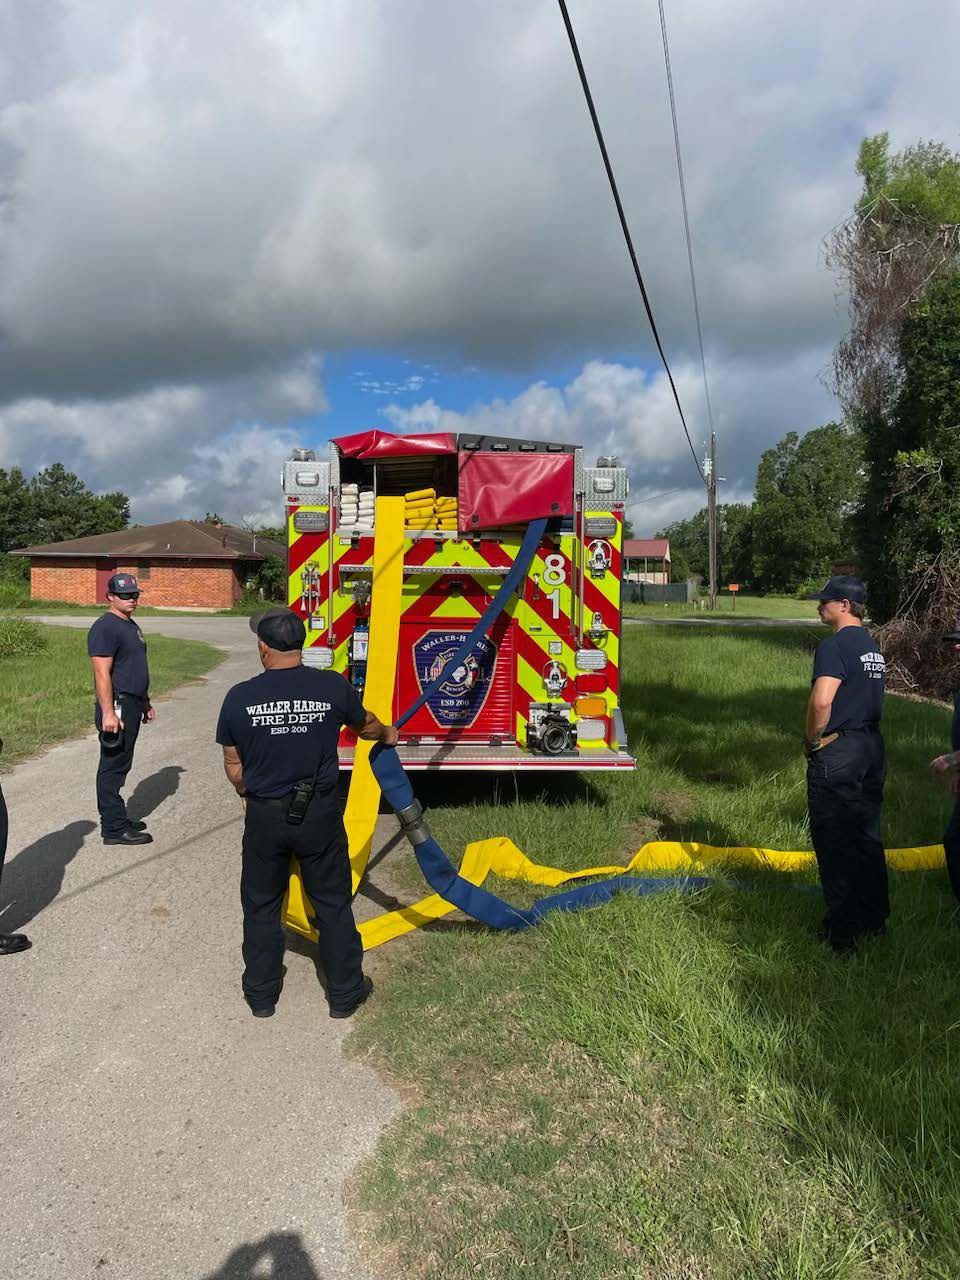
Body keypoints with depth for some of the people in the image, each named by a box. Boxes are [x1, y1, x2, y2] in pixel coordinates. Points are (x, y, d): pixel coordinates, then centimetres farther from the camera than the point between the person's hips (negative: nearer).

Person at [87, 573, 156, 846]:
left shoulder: (131, 626, 17)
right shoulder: (105, 627, -14)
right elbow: (102, 673, -21)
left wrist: (145, 702, 25)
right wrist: (108, 713, -25)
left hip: (132, 707, 10)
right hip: (116, 707, -10)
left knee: (119, 766, 16)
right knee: (113, 767, -4)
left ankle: (115, 819, 26)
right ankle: (114, 829, 1)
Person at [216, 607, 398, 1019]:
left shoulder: (239, 697, -11)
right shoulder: (333, 687, -11)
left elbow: (233, 765, 1)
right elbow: (365, 724, 10)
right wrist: (387, 735, 32)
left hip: (264, 816, 0)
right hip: (320, 814, 0)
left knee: (261, 906, 19)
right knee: (333, 904, 15)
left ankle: (261, 994, 32)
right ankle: (345, 993, 28)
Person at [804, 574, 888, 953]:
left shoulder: (835, 645, -16)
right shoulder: (873, 647, 13)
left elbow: (821, 701, -27)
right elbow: (867, 697, 16)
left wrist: (812, 740, -12)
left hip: (837, 752, -9)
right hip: (873, 747, 9)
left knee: (835, 842, 1)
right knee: (867, 837, 18)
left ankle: (843, 931, 9)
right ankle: (875, 918, 29)